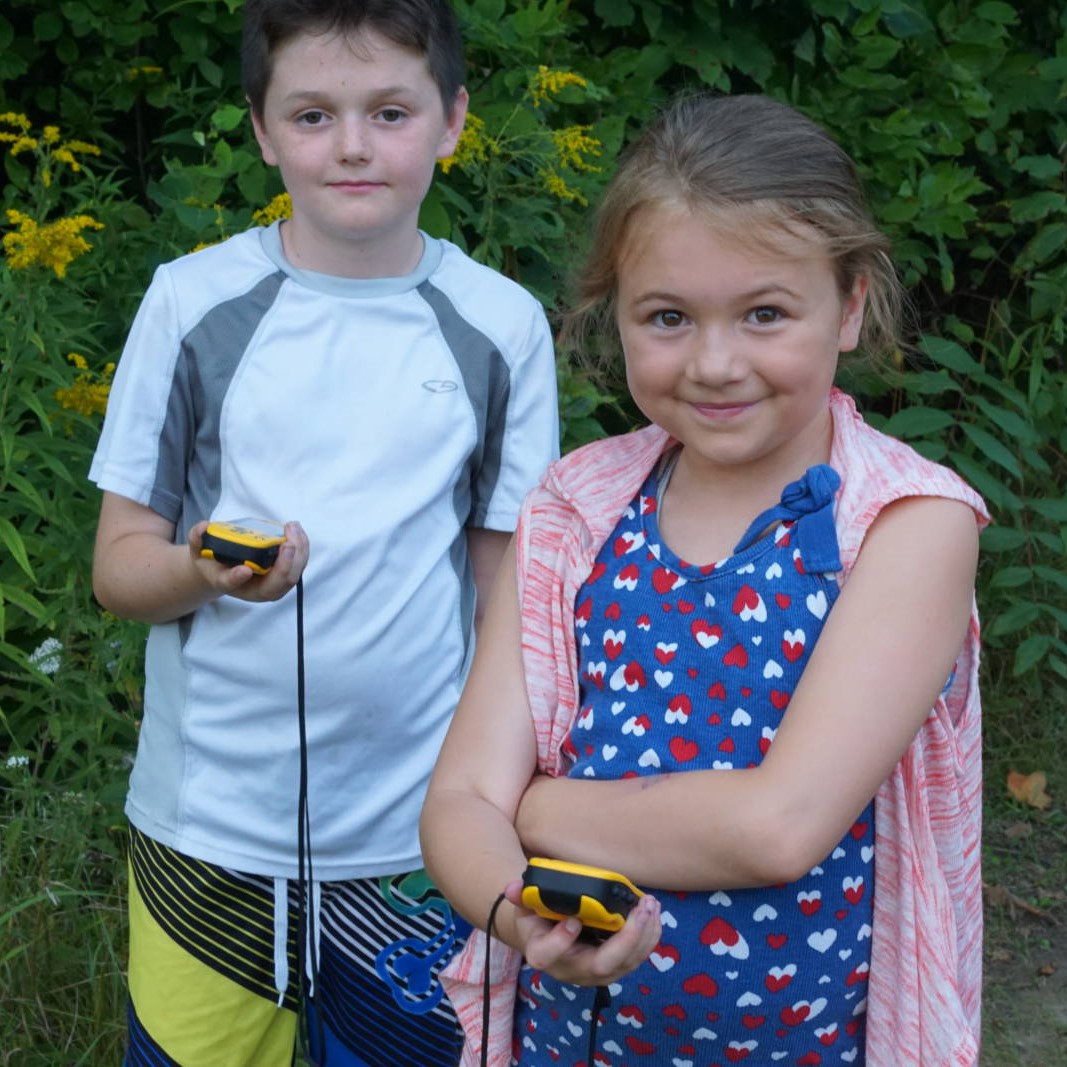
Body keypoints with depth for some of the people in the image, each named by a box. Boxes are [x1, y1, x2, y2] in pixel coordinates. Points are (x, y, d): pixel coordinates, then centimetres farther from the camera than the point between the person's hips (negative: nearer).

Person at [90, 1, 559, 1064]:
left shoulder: (503, 328, -1)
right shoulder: (193, 304, -3)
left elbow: (506, 587, 5)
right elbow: (119, 566, 1)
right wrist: (211, 570, -21)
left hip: (419, 838, 1)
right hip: (206, 826, 0)